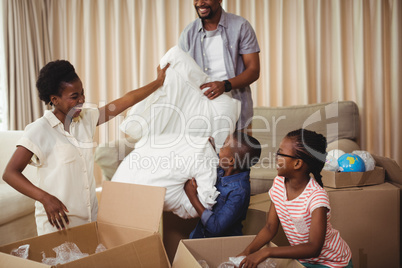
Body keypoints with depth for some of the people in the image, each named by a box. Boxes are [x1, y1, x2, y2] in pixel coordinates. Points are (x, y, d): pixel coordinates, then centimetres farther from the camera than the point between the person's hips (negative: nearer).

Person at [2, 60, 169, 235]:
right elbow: (10, 173, -16)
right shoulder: (39, 130, -13)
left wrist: (158, 82, 8)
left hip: (90, 216, 6)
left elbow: (126, 101, 7)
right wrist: (45, 198, -28)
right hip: (58, 220, -5)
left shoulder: (87, 118, 4)